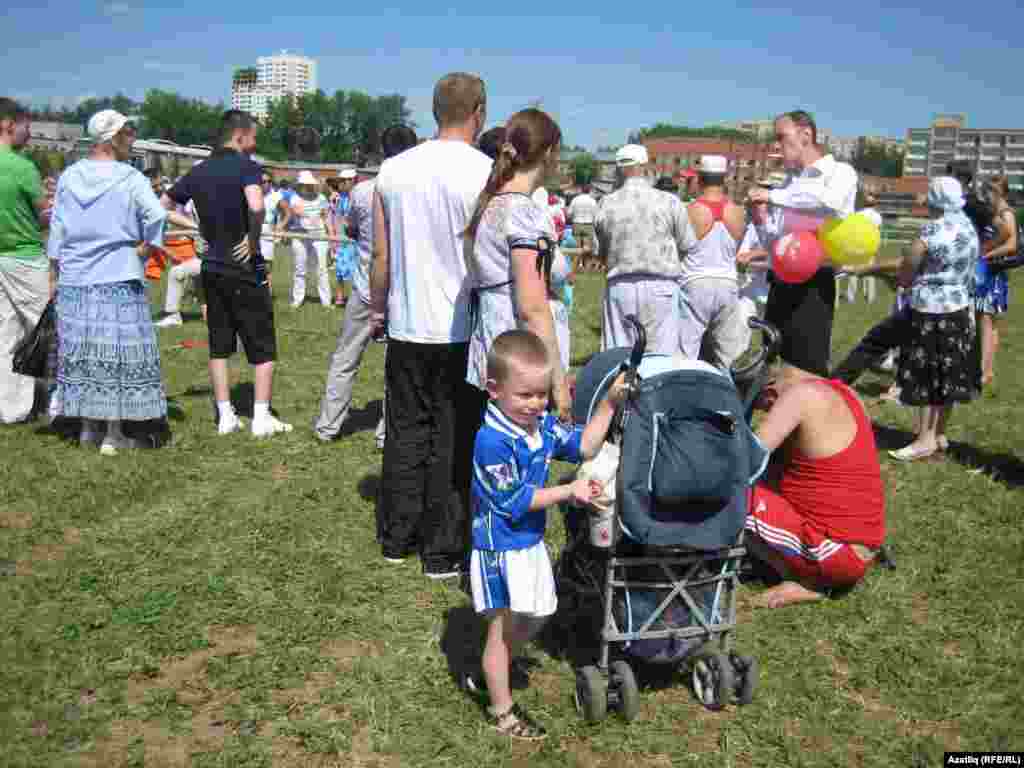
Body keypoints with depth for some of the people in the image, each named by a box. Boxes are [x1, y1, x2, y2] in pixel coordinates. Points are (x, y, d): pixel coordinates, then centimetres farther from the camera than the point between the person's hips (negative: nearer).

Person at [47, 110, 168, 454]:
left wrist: (57, 274, 15)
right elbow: (158, 219, -20)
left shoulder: (68, 177, 6)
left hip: (74, 282, 5)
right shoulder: (131, 179, -7)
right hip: (118, 282, -5)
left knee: (81, 350, 14)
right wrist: (147, 249, -4)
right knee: (119, 353, 3)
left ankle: (88, 427, 23)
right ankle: (113, 435, 7)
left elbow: (57, 233, 8)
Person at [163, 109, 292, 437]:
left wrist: (196, 227, 13)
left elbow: (162, 208, 13)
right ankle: (261, 418, 5)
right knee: (262, 346, 4)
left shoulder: (198, 172, 7)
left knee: (219, 344, 12)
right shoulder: (246, 166, -12)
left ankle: (225, 416, 15)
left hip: (212, 269, 6)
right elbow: (256, 206, -31)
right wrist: (253, 240, -17)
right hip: (245, 267, -6)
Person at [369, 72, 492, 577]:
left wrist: (377, 310, 19)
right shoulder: (486, 172, -10)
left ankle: (397, 538, 26)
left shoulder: (393, 169, 3)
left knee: (406, 434, 15)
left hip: (407, 327, 4)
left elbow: (381, 254, 7)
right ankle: (443, 552, 16)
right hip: (463, 330, -4)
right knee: (454, 441, 6)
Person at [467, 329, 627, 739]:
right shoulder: (492, 440, -26)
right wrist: (570, 491, -19)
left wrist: (609, 403, -4)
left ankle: (485, 676, 43)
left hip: (531, 542, 8)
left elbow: (584, 446, 4)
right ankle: (501, 711, 27)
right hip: (500, 547, -8)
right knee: (503, 627, 8)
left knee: (531, 619, 22)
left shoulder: (542, 424, -2)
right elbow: (515, 500, -22)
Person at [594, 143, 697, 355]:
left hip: (619, 286, 2)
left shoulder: (606, 204, 0)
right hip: (660, 286, -2)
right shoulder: (670, 202, -6)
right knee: (661, 356, 4)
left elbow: (600, 253, 6)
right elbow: (688, 246, -1)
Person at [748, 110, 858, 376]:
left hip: (813, 285, -7)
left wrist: (773, 196, -20)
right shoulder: (791, 179, 18)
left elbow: (830, 201, -27)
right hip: (782, 283, 7)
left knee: (809, 370, -5)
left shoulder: (839, 172, -1)